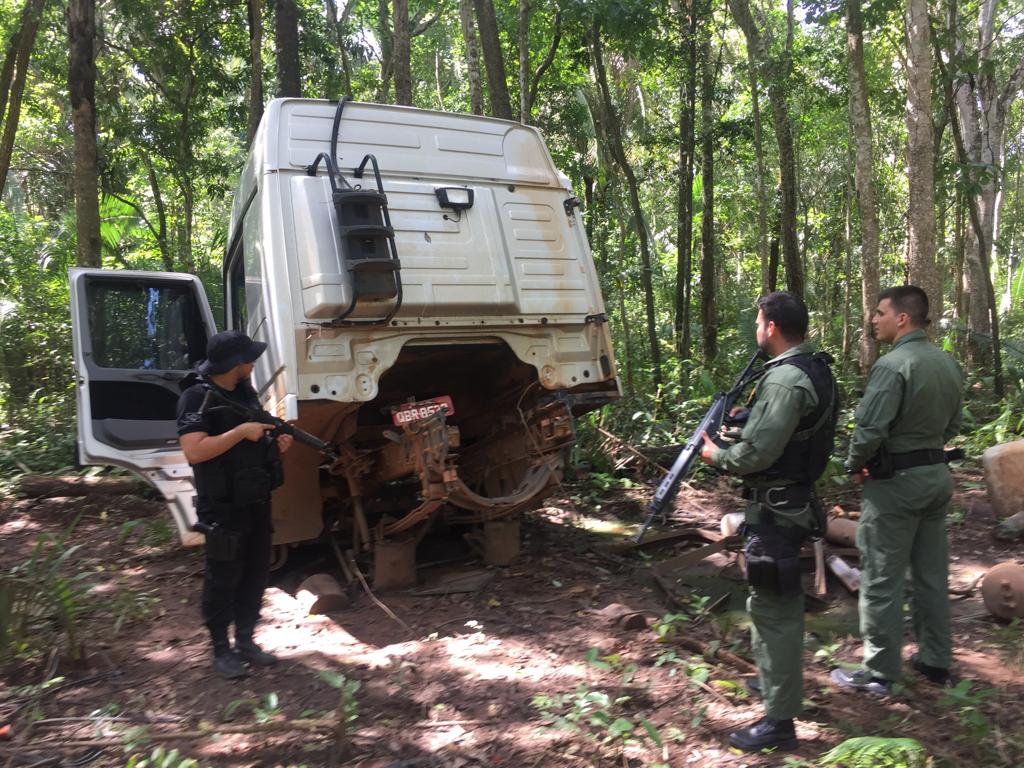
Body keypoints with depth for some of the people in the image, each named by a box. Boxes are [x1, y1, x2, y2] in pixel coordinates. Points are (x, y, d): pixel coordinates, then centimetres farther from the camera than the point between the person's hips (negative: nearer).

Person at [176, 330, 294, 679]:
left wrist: (275, 443, 0)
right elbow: (194, 452, -27)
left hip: (257, 502, 8)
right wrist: (242, 432, -26)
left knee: (256, 574, 14)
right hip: (223, 508, -8)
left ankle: (246, 641, 28)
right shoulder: (196, 399, -15)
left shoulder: (246, 392, 10)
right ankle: (221, 649, 19)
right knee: (223, 578, 4)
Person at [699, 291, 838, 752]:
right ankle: (780, 679, 42)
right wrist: (746, 416, 8)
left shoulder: (786, 379, -23)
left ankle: (780, 720, 8)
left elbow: (756, 454, -25)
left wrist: (716, 455, -8)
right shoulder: (814, 368, 8)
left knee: (772, 607, -2)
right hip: (793, 500, 10)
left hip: (774, 507, -10)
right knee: (782, 599, 24)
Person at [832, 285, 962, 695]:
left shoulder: (893, 364, -19)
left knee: (882, 580, 2)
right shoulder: (949, 363, 8)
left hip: (897, 480, -8)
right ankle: (936, 660, 30)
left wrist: (855, 465, -6)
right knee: (932, 573, 18)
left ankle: (879, 672, 12)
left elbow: (870, 428, -23)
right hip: (938, 473, 8)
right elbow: (952, 426, 15)